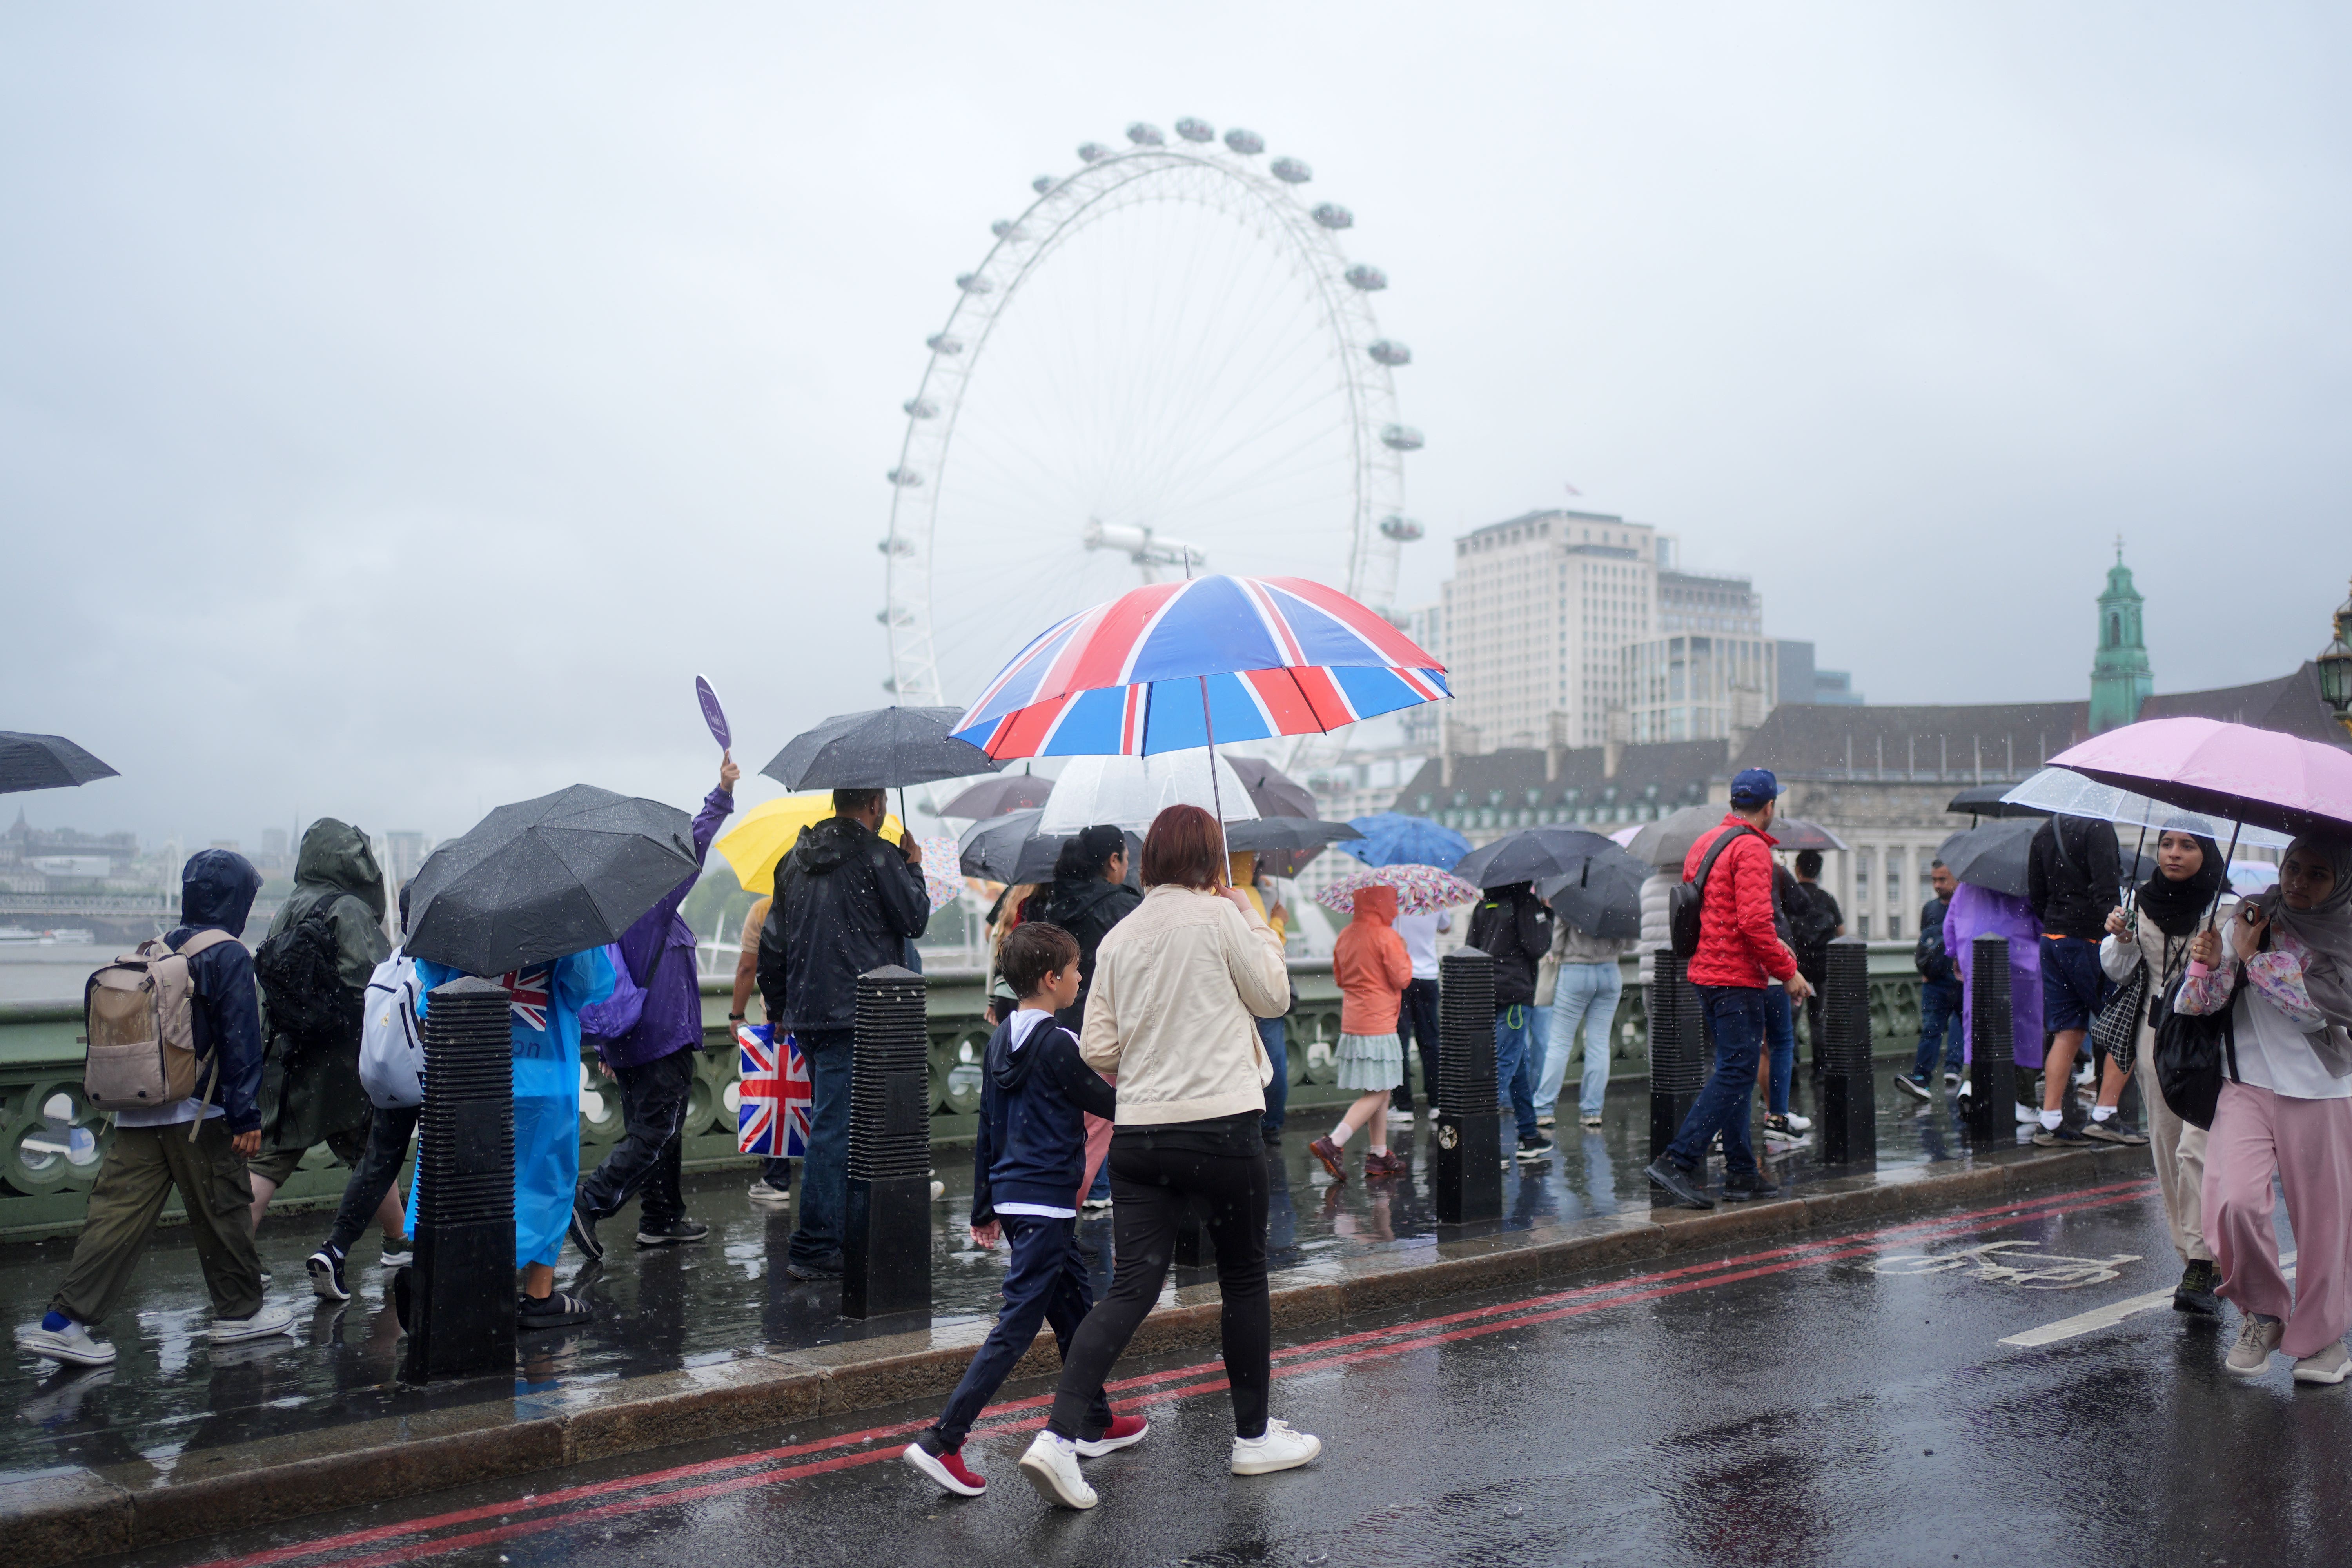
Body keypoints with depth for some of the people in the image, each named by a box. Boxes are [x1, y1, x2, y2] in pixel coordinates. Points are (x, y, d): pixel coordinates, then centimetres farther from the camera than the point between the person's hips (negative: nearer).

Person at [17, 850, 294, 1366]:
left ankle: (65, 1320, 2)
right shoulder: (229, 957, -10)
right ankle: (239, 1312, 17)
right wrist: (247, 1117, -12)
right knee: (222, 1213, 6)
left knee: (116, 1212, 7)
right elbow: (240, 1043, -13)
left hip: (138, 1111, 7)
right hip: (196, 1115, -7)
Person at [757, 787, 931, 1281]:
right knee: (836, 1130, -6)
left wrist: (778, 1008, 25)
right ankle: (814, 1249, -4)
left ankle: (841, 1234, 26)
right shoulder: (878, 856, -9)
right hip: (856, 1017, -8)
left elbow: (771, 942, 16)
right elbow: (915, 920, -2)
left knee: (832, 1125, 18)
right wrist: (913, 867, 13)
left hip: (806, 1016, 8)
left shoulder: (796, 860, 13)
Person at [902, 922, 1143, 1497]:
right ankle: (942, 1441, -6)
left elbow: (988, 1129, 14)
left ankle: (1095, 1425, 32)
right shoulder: (1058, 1045, -16)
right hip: (1045, 1204, -9)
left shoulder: (1003, 1039, 9)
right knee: (1017, 1326, -5)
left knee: (1075, 1305, 20)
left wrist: (984, 1208, 20)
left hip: (1011, 1197, 9)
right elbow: (1108, 1104, -8)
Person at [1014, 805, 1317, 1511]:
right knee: (1244, 1280, 13)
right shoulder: (1218, 916, -6)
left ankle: (1059, 1436, -8)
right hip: (1222, 1125, -4)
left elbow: (1097, 1050, 7)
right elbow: (1273, 996, 5)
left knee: (1131, 1287, 4)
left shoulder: (1119, 937, 7)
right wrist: (1252, 918, 13)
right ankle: (1254, 1436, 26)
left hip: (1138, 1132, 4)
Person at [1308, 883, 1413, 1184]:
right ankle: (1332, 1143, -14)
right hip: (1378, 1025, -8)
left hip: (1352, 1023, 8)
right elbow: (1402, 978, -11)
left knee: (1380, 1092, 15)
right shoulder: (1386, 937, -14)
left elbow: (1339, 978, 17)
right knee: (1377, 1094, -4)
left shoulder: (1345, 937, 9)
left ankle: (1379, 1154, 18)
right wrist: (1404, 953, 4)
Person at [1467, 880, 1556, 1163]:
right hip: (1514, 994, -8)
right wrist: (1546, 914, -1)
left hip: (1485, 992, 8)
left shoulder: (1483, 905, 12)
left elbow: (1471, 948, 15)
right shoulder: (1525, 902, -9)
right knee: (1504, 1065, -7)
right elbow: (1537, 947, -13)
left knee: (1522, 1064, 18)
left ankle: (1530, 1136, 24)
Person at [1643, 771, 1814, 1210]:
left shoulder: (1706, 842, 15)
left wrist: (1771, 944, 23)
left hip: (1705, 972, 10)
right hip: (1737, 978, -10)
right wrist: (1787, 971, -11)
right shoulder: (1751, 848, -13)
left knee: (1733, 1070, 14)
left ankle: (1742, 1173, 19)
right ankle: (1676, 1162, -14)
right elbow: (1754, 921, -22)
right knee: (1736, 1072, -8)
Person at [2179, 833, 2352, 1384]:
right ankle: (2262, 1312, 9)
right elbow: (2203, 1004, 2)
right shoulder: (2248, 918, 5)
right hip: (2247, 1085, 1)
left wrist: (2254, 957, -11)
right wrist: (2210, 964, -18)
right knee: (2233, 1200, -15)